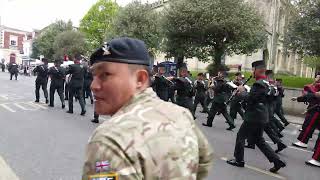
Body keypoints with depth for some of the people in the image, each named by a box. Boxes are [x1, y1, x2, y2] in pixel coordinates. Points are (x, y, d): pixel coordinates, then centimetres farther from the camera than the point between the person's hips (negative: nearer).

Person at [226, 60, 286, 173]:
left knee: (240, 136, 5)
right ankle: (277, 161, 16)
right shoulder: (265, 83, 13)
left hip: (254, 117, -10)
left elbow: (249, 99, -22)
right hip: (261, 117, 10)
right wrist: (245, 91, 7)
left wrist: (242, 91, -7)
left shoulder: (258, 84, -19)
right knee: (259, 140, 18)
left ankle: (238, 160, 16)